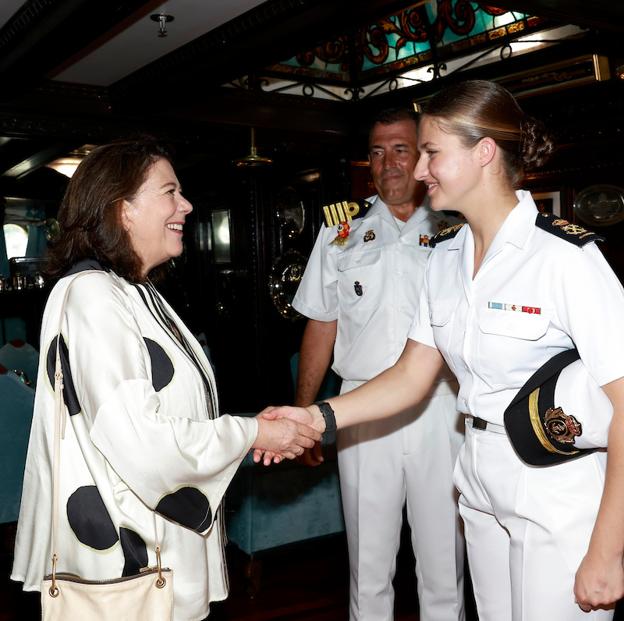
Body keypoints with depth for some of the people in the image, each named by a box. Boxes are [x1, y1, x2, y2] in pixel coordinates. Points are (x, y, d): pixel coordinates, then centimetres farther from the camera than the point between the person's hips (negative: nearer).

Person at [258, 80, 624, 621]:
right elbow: (412, 375, 6)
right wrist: (319, 416, -8)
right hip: (483, 492, 6)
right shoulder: (446, 256, 4)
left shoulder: (566, 256, -18)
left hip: (565, 500, -6)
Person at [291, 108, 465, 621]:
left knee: (445, 568, 9)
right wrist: (302, 416, 6)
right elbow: (321, 329, 10)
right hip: (363, 412, 1)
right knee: (367, 569, 10)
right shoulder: (341, 234, 10)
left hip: (443, 410, -1)